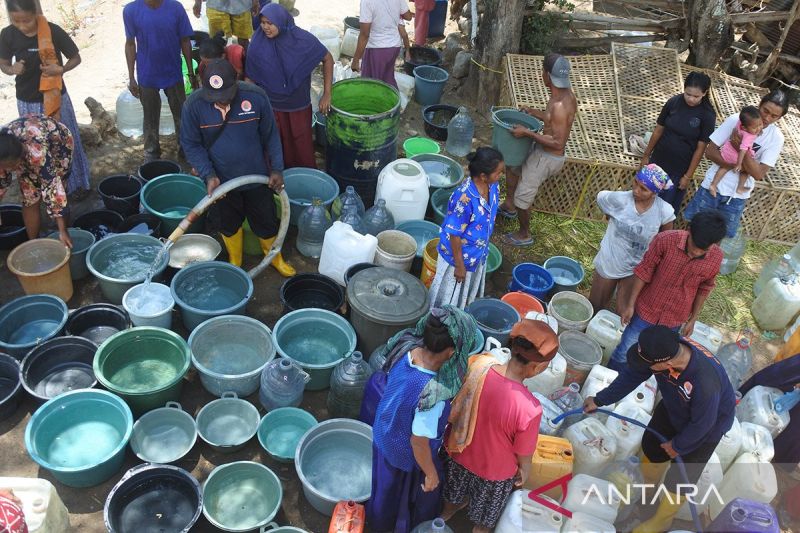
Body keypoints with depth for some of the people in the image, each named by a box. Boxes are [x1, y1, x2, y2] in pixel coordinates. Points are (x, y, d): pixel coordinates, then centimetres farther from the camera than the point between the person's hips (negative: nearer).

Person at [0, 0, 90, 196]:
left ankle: (76, 182, 28)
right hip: (26, 101, 2)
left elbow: (76, 57, -5)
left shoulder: (53, 31, -17)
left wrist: (61, 69, -24)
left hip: (55, 97, -2)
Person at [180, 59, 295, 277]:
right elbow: (190, 144, -8)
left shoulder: (256, 97, -20)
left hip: (256, 177, 0)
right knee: (228, 225, 20)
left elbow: (271, 135, -6)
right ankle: (235, 262, 46)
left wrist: (277, 169, -6)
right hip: (221, 180, 0)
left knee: (266, 220, 17)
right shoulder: (194, 105, -20)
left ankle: (274, 256, 45)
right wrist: (208, 175, -19)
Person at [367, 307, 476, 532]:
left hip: (383, 434, 6)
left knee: (387, 484, 35)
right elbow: (419, 442, -30)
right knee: (415, 492, 28)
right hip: (407, 455, -6)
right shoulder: (433, 394, -44)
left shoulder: (406, 349, -24)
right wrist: (431, 473, -12)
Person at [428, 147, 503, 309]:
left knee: (468, 292, 28)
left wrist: (484, 248, 16)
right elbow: (454, 235, -25)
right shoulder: (464, 198, -35)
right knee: (448, 298, 16)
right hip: (459, 256, -7)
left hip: (479, 254, 7)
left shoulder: (493, 187, -11)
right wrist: (459, 265, -17)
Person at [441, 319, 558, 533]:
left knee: (455, 495, 38)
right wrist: (524, 474, 3)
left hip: (459, 454, 5)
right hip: (494, 473, -5)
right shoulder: (529, 409, -40)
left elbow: (457, 407, -8)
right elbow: (523, 455, -19)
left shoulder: (477, 364, -28)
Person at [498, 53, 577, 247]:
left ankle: (524, 235, 27)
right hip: (541, 150, 10)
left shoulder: (560, 105, -32)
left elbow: (558, 143, -31)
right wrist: (533, 112, 8)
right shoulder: (565, 93, -3)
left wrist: (528, 133, -29)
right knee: (512, 163, 28)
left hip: (547, 158, -10)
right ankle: (509, 206, 45)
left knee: (523, 196, 4)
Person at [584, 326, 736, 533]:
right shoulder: (664, 349, -32)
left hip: (707, 424, -5)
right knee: (651, 446, 21)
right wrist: (600, 400, -8)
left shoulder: (705, 383, -47)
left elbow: (701, 424, -28)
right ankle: (648, 485, 52)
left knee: (680, 477, 7)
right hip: (673, 407, 6)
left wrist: (678, 446, -10)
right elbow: (632, 374, -14)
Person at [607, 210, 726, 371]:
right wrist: (630, 304, -8)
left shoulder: (716, 257, -17)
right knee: (624, 353, 11)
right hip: (646, 310, -2)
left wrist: (693, 319, 8)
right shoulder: (665, 240, -26)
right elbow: (643, 272, -13)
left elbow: (704, 289, 0)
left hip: (674, 320, 2)